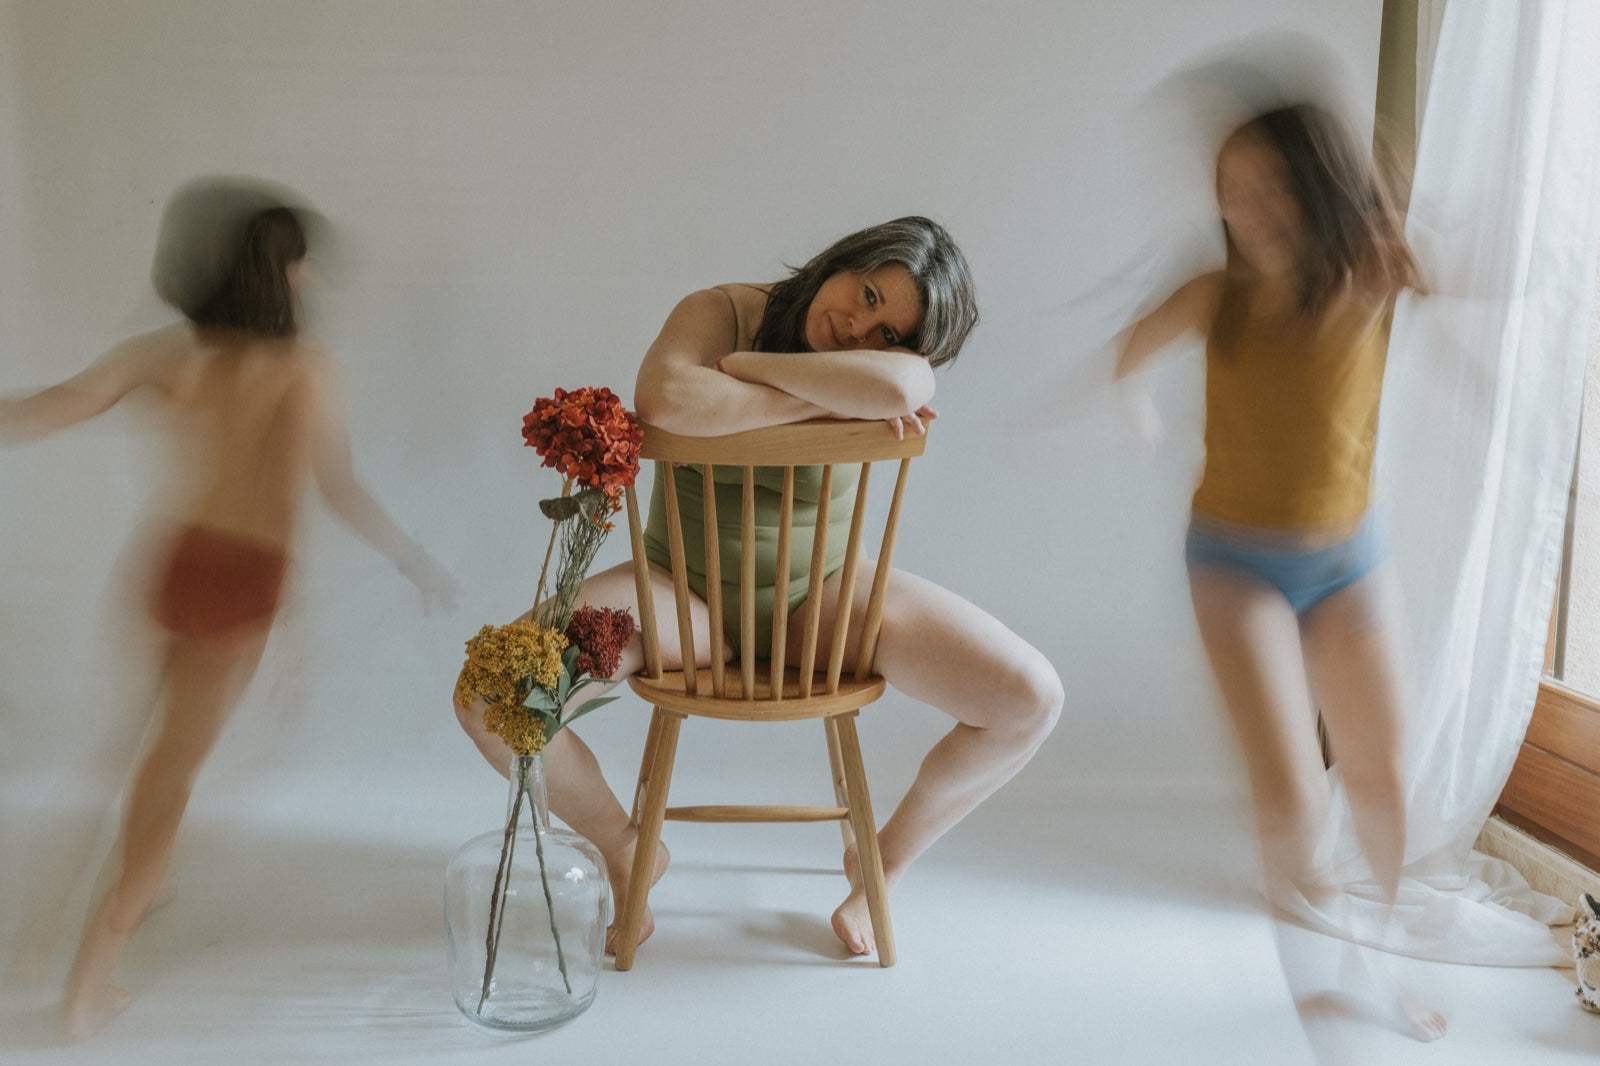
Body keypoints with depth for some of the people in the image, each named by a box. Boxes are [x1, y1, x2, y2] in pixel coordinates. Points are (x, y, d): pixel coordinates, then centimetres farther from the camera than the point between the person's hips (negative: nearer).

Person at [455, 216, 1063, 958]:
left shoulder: (895, 357, -8)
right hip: (686, 594, -1)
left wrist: (742, 364, -27)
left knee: (1031, 700, -15)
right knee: (490, 701, -22)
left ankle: (884, 857, 13)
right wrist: (821, 400, -29)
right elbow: (664, 401, -36)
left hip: (826, 594, 1)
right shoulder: (720, 312, -12)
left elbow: (902, 388, -37)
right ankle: (624, 848, 10)